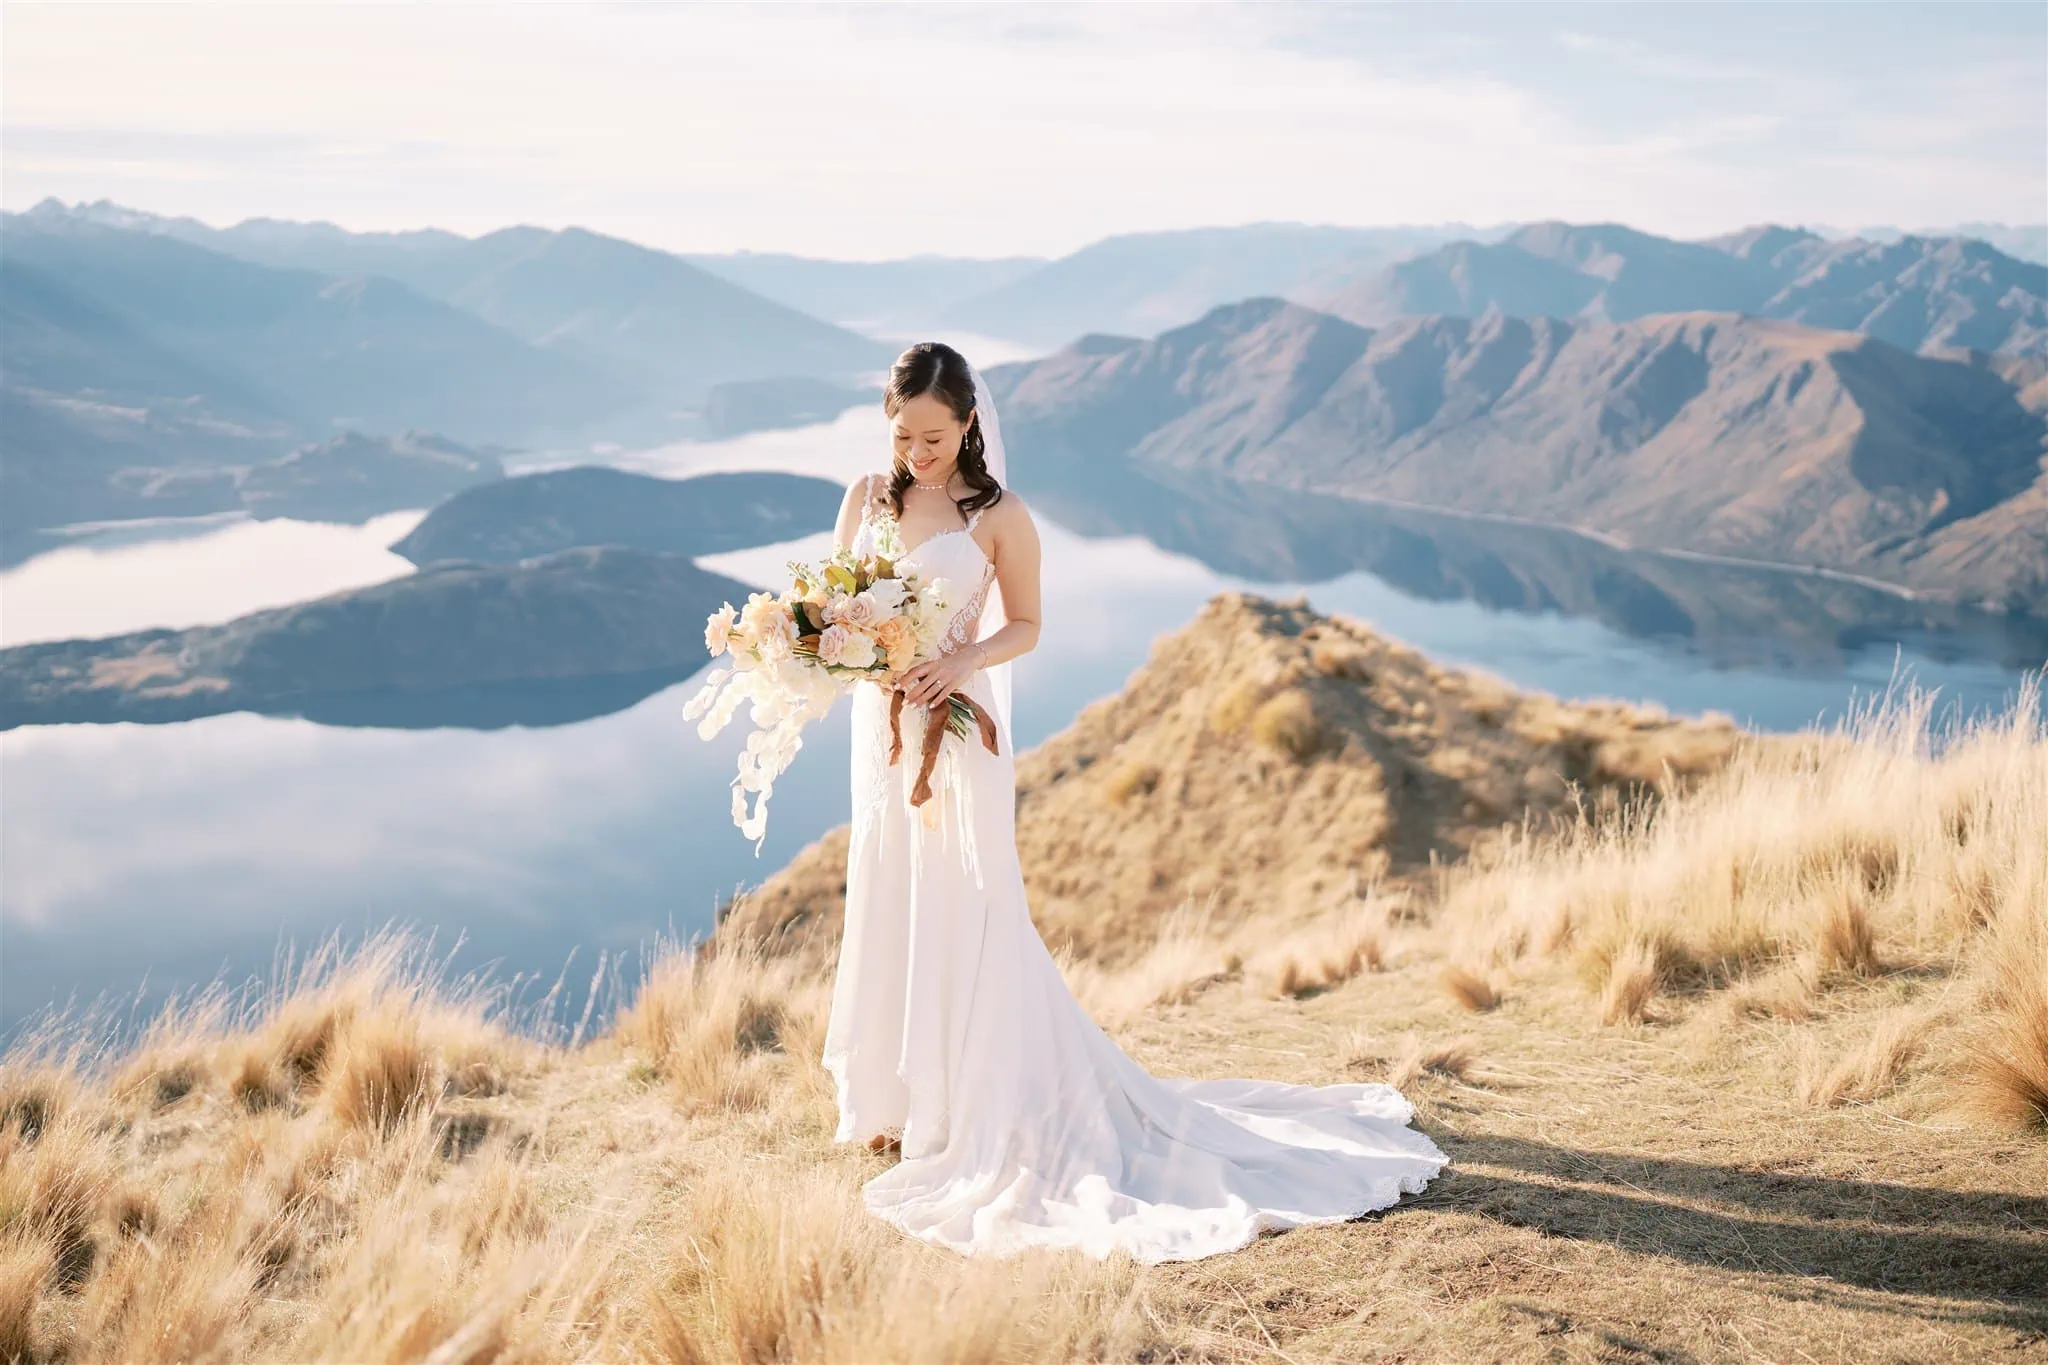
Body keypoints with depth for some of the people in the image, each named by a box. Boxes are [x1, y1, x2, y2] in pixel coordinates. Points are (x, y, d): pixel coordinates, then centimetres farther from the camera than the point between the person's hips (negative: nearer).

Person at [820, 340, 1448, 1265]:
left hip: (959, 736, -5)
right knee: (886, 912, 12)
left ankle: (980, 1112, 12)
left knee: (964, 923, 0)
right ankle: (899, 1101, 26)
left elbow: (1024, 626, -2)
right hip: (882, 729, 5)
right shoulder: (866, 500, 4)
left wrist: (963, 662, -20)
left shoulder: (998, 519, -9)